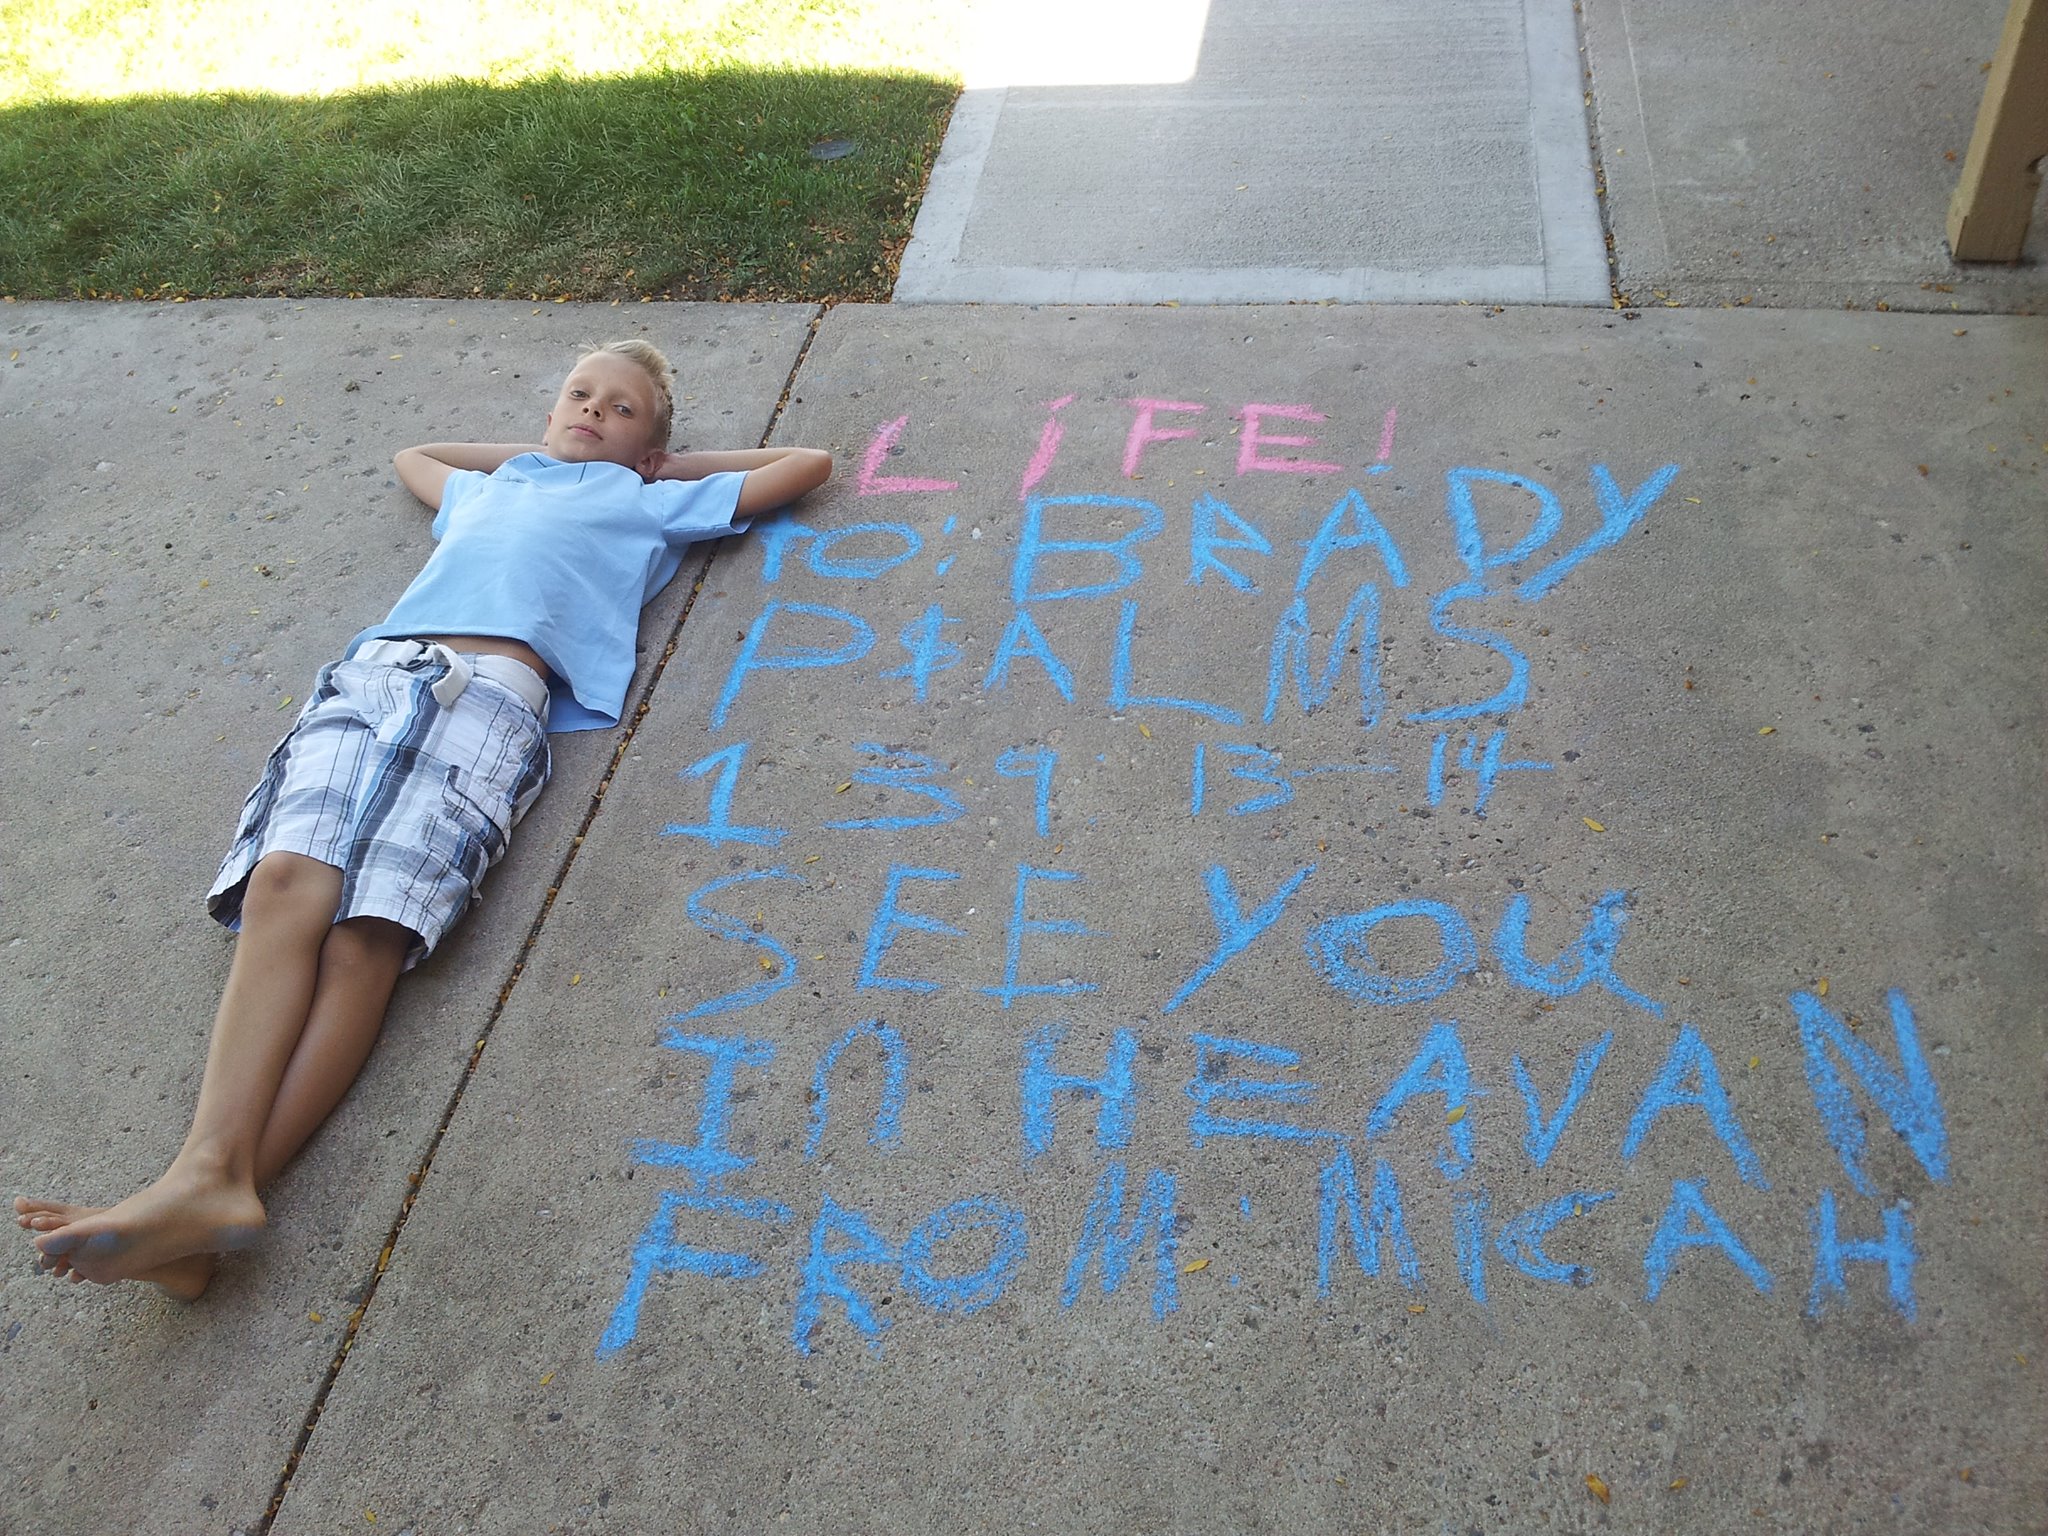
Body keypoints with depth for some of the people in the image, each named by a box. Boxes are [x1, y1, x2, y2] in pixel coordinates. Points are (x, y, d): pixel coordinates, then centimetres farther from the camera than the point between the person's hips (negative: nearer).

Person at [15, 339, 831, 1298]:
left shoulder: (651, 502, 29)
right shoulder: (488, 487, 40)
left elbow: (809, 464, 35)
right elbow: (412, 453, 62)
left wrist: (670, 461, 37)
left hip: (492, 691, -4)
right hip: (370, 672, 4)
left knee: (370, 933, -25)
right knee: (286, 881, -25)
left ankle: (216, 1186, -36)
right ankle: (209, 1171, -36)